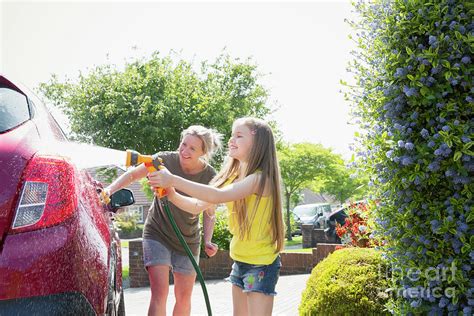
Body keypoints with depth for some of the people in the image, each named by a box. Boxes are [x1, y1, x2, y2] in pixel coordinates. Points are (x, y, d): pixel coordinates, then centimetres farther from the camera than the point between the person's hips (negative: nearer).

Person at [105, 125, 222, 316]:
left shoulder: (210, 177, -12)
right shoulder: (166, 160, -18)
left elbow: (208, 213, -2)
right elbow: (132, 175, -9)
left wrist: (207, 241, -15)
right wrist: (110, 189, -25)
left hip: (188, 241, 3)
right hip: (157, 234, -2)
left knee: (184, 297, 11)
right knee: (160, 293, -13)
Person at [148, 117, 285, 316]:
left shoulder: (261, 178, -20)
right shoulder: (232, 177, 5)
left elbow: (217, 196, -33)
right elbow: (197, 206, 2)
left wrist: (174, 180, -33)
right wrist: (171, 193, -16)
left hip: (261, 264, -8)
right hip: (239, 260, 8)